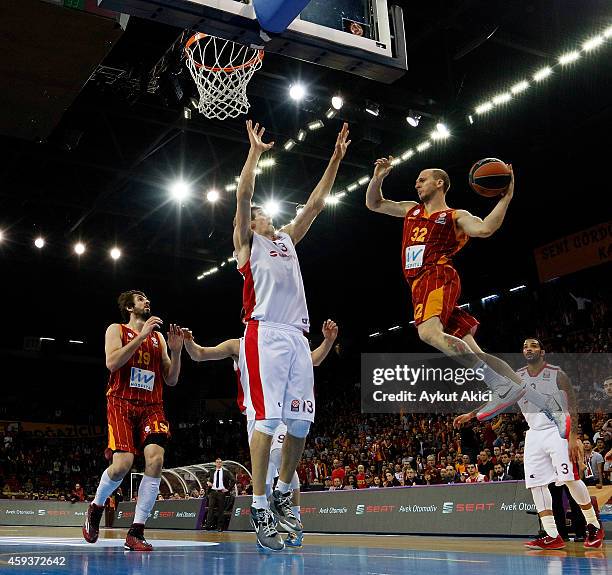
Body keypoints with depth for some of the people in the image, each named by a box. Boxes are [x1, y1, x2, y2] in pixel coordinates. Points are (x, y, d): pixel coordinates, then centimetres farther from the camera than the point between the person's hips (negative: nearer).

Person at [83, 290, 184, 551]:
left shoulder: (159, 337, 18)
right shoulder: (117, 330, 7)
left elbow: (171, 380, 15)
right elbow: (112, 362, -13)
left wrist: (176, 351, -1)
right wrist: (142, 335, -15)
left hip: (151, 406, 4)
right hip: (122, 404, -3)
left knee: (155, 460, -18)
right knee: (122, 464, -17)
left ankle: (136, 533, -12)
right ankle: (96, 507, 16)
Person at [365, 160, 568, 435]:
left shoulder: (455, 216, 7)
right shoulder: (411, 210, 27)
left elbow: (485, 228, -12)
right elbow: (373, 204, 30)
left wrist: (505, 198, -16)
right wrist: (377, 177, 14)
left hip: (438, 277, -6)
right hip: (420, 286, 6)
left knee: (429, 332, -36)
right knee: (473, 353, -4)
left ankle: (501, 386, -33)